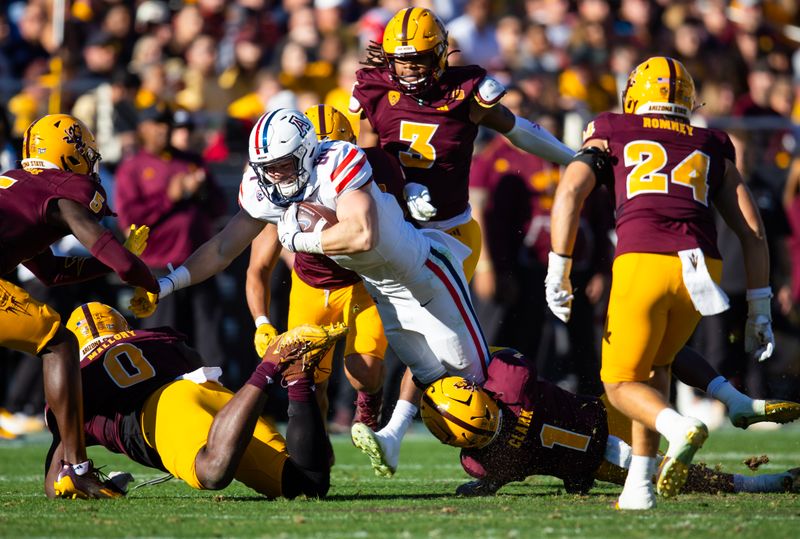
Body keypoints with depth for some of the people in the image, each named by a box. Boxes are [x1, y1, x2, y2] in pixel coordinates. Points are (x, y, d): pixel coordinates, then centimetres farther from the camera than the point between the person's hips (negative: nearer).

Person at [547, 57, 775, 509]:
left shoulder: (612, 135, 20)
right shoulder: (713, 148, 26)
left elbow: (570, 191, 3)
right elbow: (752, 230, 19)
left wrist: (558, 272, 1)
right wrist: (760, 312, 21)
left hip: (642, 264, -3)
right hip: (703, 266, 3)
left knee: (622, 383, 13)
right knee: (654, 365, 27)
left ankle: (677, 426, -20)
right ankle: (640, 484, 14)